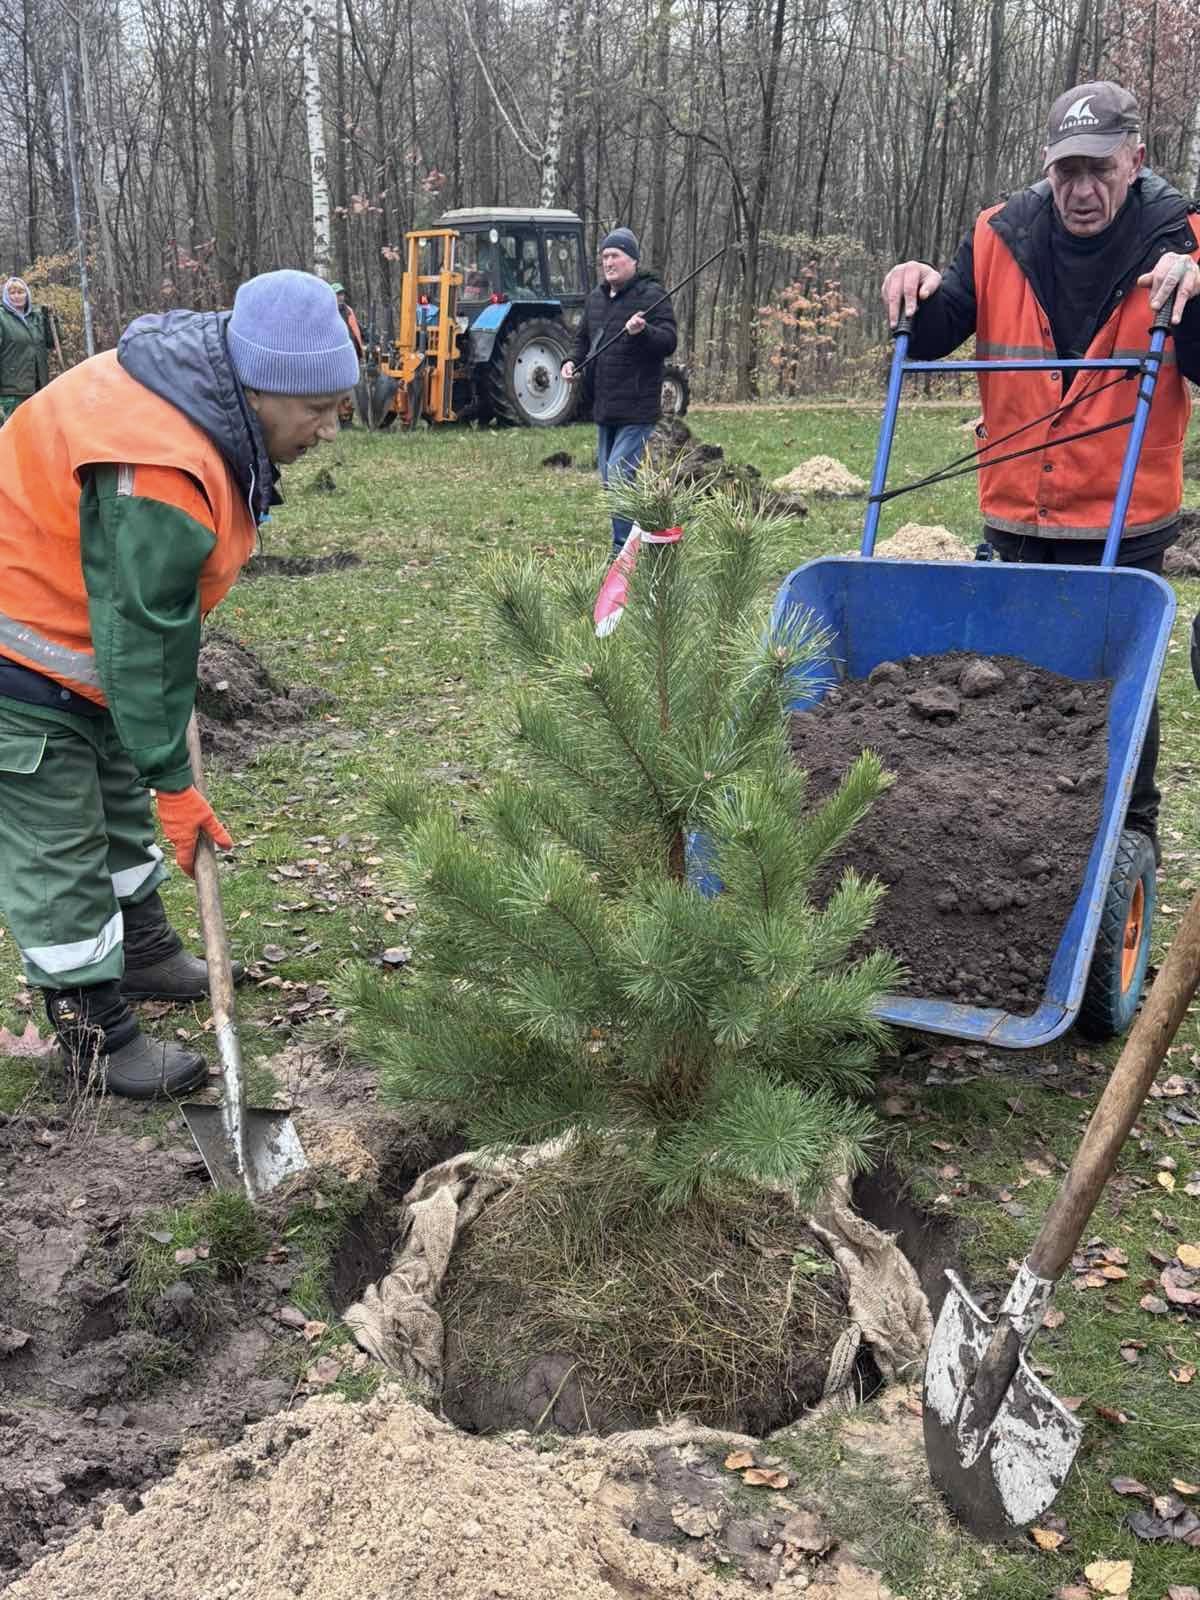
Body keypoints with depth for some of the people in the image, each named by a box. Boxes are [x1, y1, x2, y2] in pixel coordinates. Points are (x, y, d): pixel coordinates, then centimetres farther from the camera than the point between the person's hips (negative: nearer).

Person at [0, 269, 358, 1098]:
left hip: (81, 627, 10)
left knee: (122, 799, 22)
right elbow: (142, 645, -28)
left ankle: (146, 952, 41)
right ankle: (99, 1037, 12)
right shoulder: (157, 477, -36)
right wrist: (176, 783, -18)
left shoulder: (200, 393, -6)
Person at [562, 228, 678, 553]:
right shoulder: (596, 297, 15)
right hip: (604, 407, 8)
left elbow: (669, 340, -16)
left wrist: (643, 331, -34)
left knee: (619, 478, -15)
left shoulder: (651, 294, -9)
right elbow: (583, 339, 26)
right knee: (609, 480, 13)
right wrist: (573, 361, 6)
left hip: (637, 409, -8)